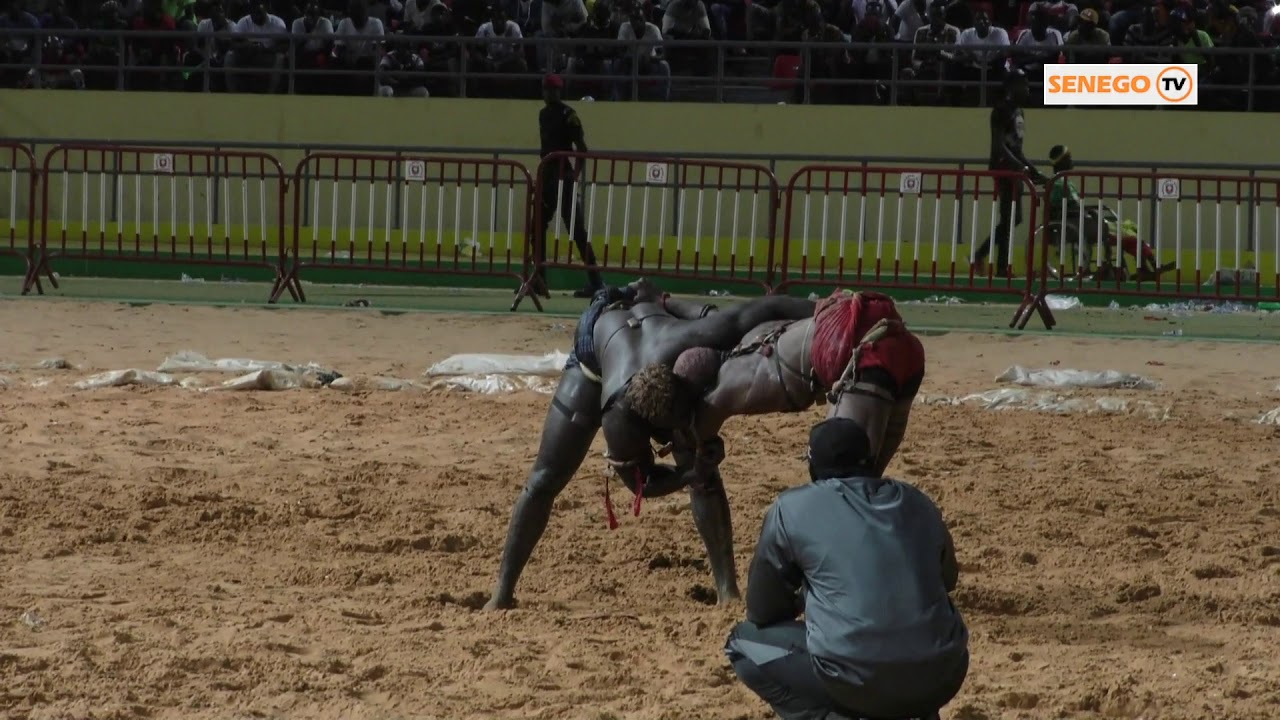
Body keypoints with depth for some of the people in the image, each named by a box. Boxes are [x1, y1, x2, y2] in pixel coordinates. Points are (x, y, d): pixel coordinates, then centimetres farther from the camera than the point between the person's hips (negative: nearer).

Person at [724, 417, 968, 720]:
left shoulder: (792, 508, 5)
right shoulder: (918, 503, 16)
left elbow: (762, 612, 14)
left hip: (856, 681, -5)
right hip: (942, 678, 5)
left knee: (745, 642, 21)